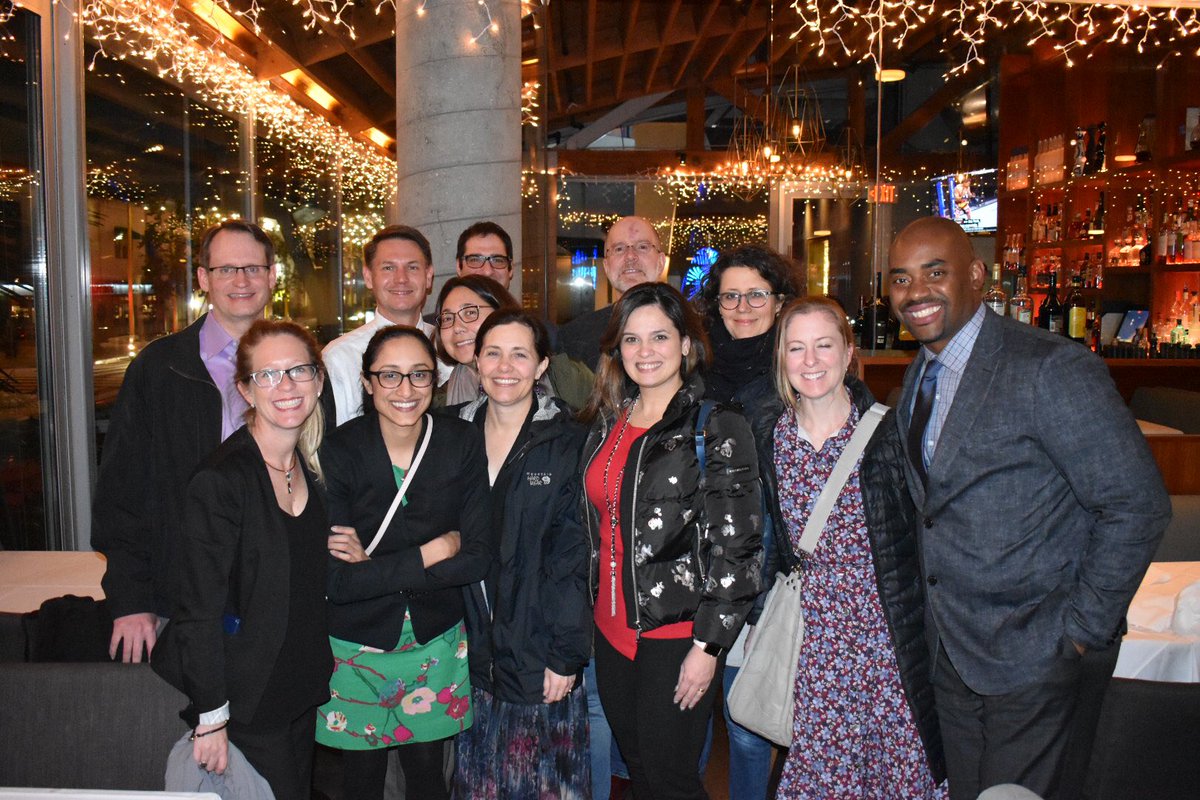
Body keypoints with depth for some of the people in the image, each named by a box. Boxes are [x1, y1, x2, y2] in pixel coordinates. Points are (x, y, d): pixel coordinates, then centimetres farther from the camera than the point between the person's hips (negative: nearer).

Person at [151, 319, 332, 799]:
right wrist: (211, 718, -17)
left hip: (299, 688, 7)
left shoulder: (310, 467, 1)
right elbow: (200, 610, -19)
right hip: (245, 701, -7)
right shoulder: (221, 481, -22)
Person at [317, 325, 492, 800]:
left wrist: (376, 565, -19)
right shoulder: (338, 451, -15)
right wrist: (433, 552, -19)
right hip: (357, 645, -1)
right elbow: (336, 581, -20)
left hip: (436, 642, 2)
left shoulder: (463, 444, -8)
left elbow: (479, 559, -13)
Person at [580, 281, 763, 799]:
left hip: (675, 635, -6)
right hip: (612, 630, 6)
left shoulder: (717, 429, -11)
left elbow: (736, 547, -14)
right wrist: (594, 612, 14)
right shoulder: (606, 424, 7)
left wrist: (707, 645, -15)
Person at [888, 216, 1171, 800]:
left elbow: (1137, 505, -19)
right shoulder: (918, 378, 5)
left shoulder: (1053, 370, -20)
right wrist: (934, 615, 10)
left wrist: (1084, 627, -15)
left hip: (1029, 651, -6)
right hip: (948, 650, 7)